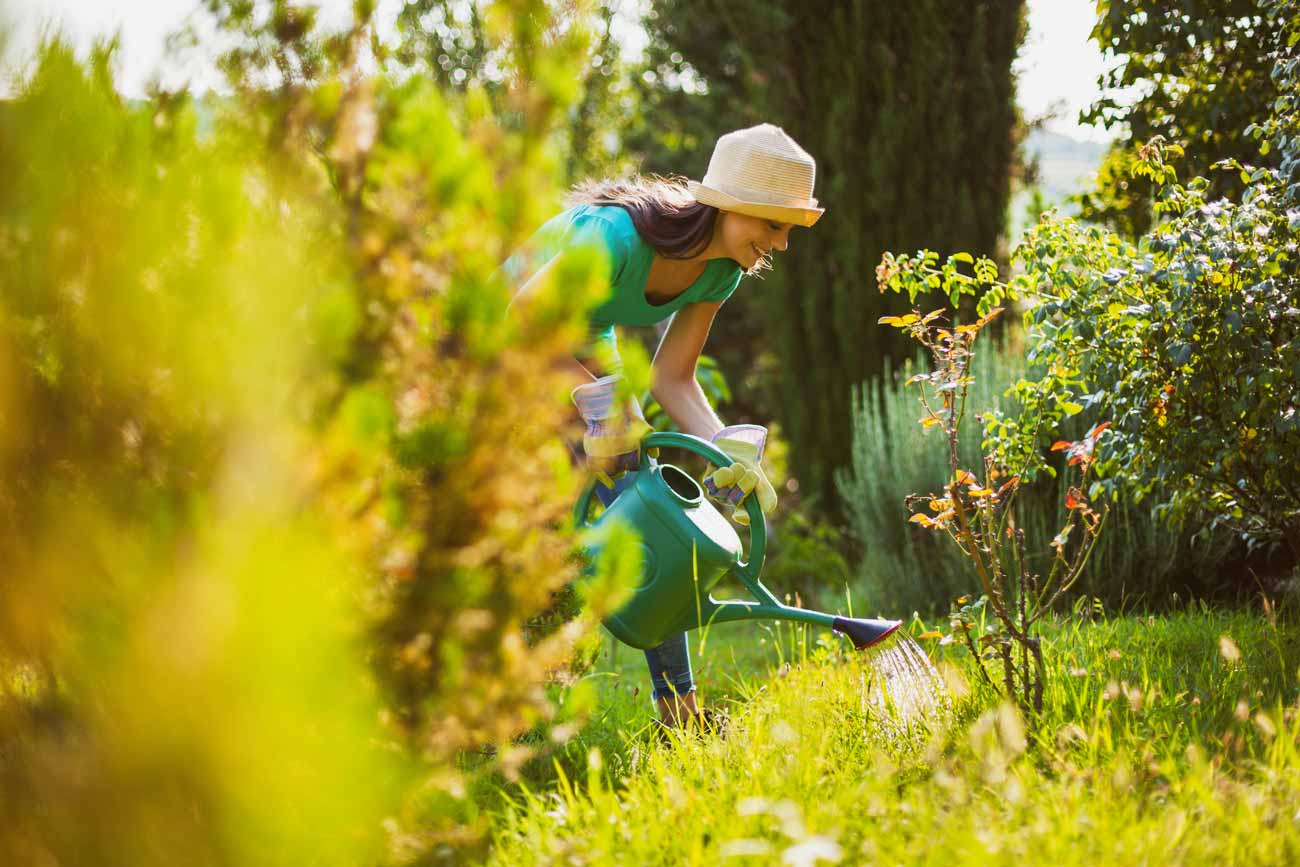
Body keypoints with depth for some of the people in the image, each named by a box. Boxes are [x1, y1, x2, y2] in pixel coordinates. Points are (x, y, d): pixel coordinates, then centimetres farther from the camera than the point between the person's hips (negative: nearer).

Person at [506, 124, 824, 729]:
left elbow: (673, 378, -9)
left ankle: (678, 703, 0)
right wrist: (597, 398, -39)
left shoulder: (721, 270, -14)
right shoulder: (618, 234, -37)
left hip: (583, 346, 7)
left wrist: (727, 449, -25)